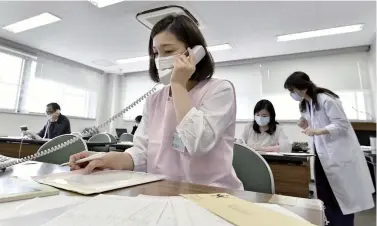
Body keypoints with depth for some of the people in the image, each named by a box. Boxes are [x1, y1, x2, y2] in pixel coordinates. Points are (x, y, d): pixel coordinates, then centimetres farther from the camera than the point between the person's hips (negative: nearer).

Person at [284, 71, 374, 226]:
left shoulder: (326, 99, -16)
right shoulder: (305, 105, 10)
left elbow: (342, 125, -17)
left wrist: (318, 131, -31)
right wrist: (307, 127, -4)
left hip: (339, 156, -7)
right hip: (323, 157, 8)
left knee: (343, 198, 4)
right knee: (325, 199, 12)